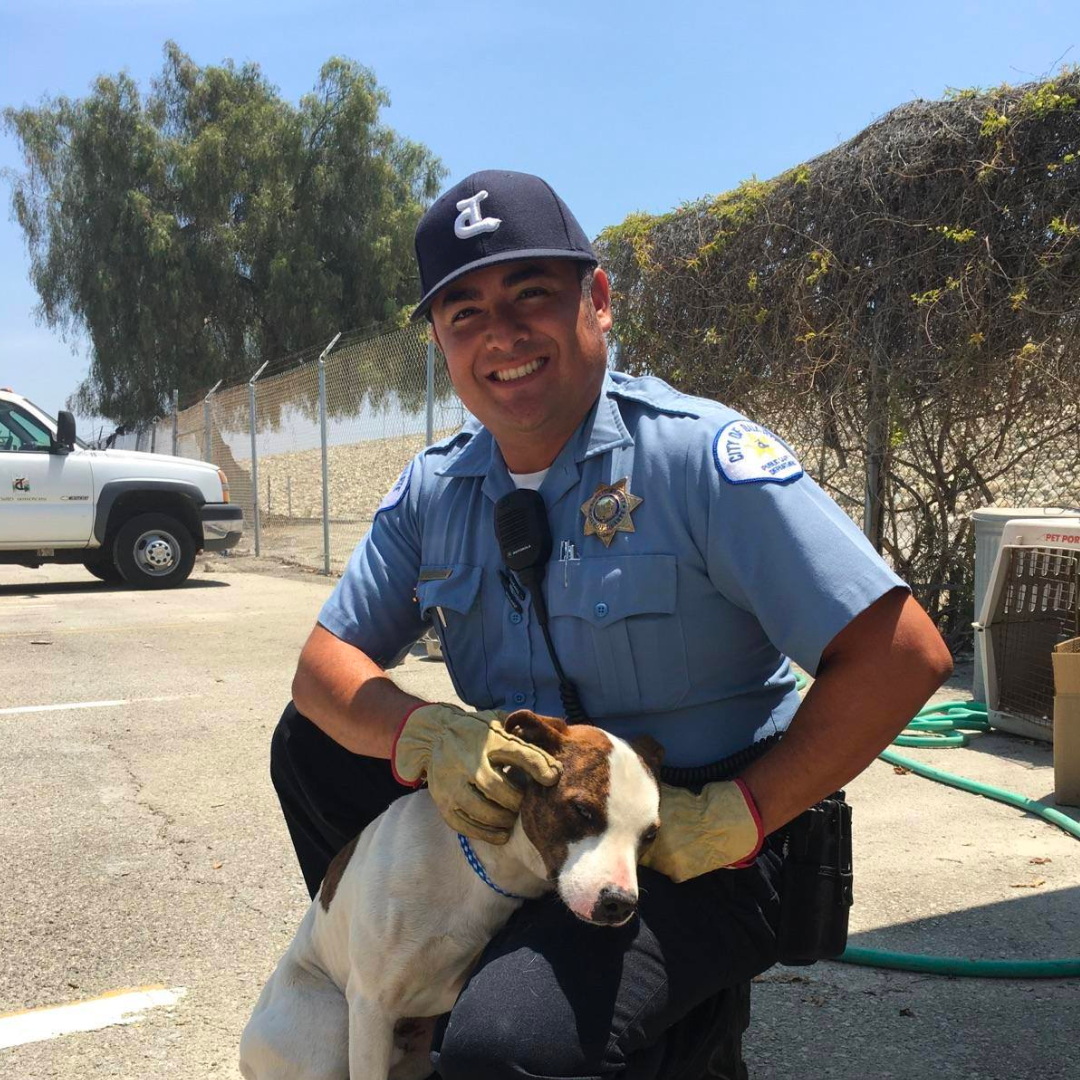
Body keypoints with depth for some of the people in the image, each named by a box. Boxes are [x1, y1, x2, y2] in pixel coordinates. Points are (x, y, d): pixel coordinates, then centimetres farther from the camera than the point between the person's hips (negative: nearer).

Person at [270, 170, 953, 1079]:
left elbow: (903, 656, -22)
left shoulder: (702, 456, -18)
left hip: (689, 857, -6)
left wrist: (730, 818, -21)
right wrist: (430, 736, -19)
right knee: (312, 746, 4)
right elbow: (326, 663, 2)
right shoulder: (434, 491, 1)